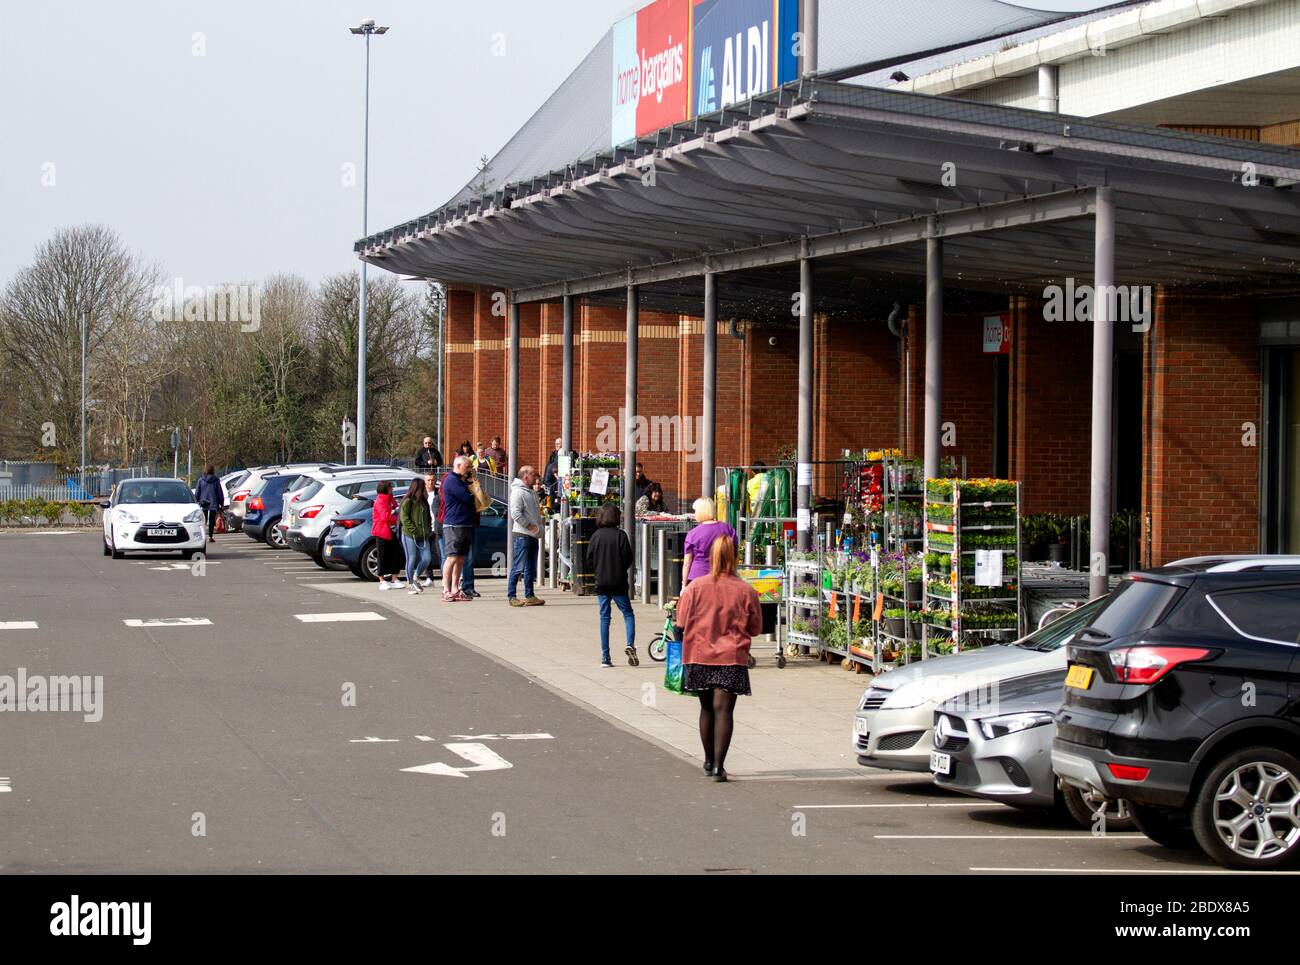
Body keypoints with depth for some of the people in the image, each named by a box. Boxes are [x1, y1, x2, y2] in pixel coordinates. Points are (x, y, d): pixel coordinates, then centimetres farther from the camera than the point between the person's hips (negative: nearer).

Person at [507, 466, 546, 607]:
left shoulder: (531, 492, 17)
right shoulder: (518, 492, -12)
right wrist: (529, 526, -18)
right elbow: (515, 513, -20)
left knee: (531, 568, 12)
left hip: (533, 535, 10)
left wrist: (538, 527, 16)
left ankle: (529, 596, 18)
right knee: (518, 567, -8)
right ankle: (511, 597, -6)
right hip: (522, 534, -10)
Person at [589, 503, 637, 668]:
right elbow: (628, 558, -9)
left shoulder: (596, 536, -2)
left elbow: (590, 559, 0)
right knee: (627, 613, 10)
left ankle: (605, 656, 5)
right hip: (618, 582, -2)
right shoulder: (620, 535, -9)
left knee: (604, 617, 7)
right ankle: (630, 644, -12)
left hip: (601, 583, 2)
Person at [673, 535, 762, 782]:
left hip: (699, 656, 2)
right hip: (732, 659, -2)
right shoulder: (746, 591, -7)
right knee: (723, 709, -3)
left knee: (707, 708, 17)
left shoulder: (695, 587, -6)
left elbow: (681, 623, 0)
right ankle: (718, 765, -12)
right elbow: (755, 627, 3)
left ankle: (709, 761, 28)